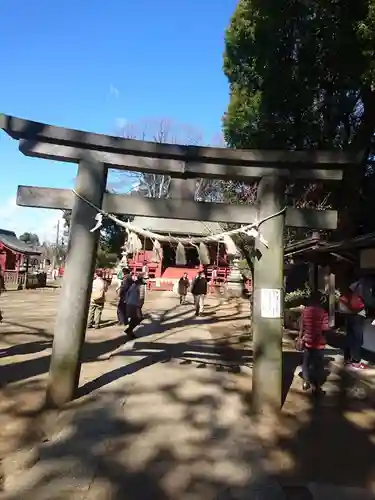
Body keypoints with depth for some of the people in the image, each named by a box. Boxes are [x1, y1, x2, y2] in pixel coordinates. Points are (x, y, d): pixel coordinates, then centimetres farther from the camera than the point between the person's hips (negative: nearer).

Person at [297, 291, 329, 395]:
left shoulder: (305, 311, -3)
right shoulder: (323, 312, -15)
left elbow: (301, 327, 2)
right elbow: (325, 329, -17)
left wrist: (301, 338, 14)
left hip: (307, 342, 4)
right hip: (319, 343, -4)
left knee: (306, 362, 17)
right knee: (318, 365, 8)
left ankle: (306, 383, 28)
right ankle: (317, 387, 14)